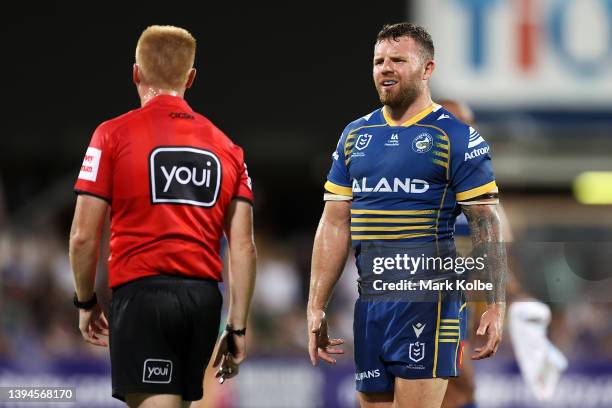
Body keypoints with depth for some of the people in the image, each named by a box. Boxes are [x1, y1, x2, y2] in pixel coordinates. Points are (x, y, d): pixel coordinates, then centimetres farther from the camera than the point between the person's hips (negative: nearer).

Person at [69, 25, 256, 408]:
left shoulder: (114, 135, 0)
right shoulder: (225, 147, 12)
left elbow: (84, 236, -3)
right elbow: (244, 247, 7)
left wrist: (86, 302, 11)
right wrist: (238, 327, 11)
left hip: (142, 293, -5)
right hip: (204, 297, 5)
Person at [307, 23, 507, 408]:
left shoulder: (457, 138, -1)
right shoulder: (355, 136, 16)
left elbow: (487, 227, -4)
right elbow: (334, 226, 16)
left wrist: (496, 305, -11)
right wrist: (316, 307, 11)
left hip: (429, 301, -6)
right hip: (370, 303, 6)